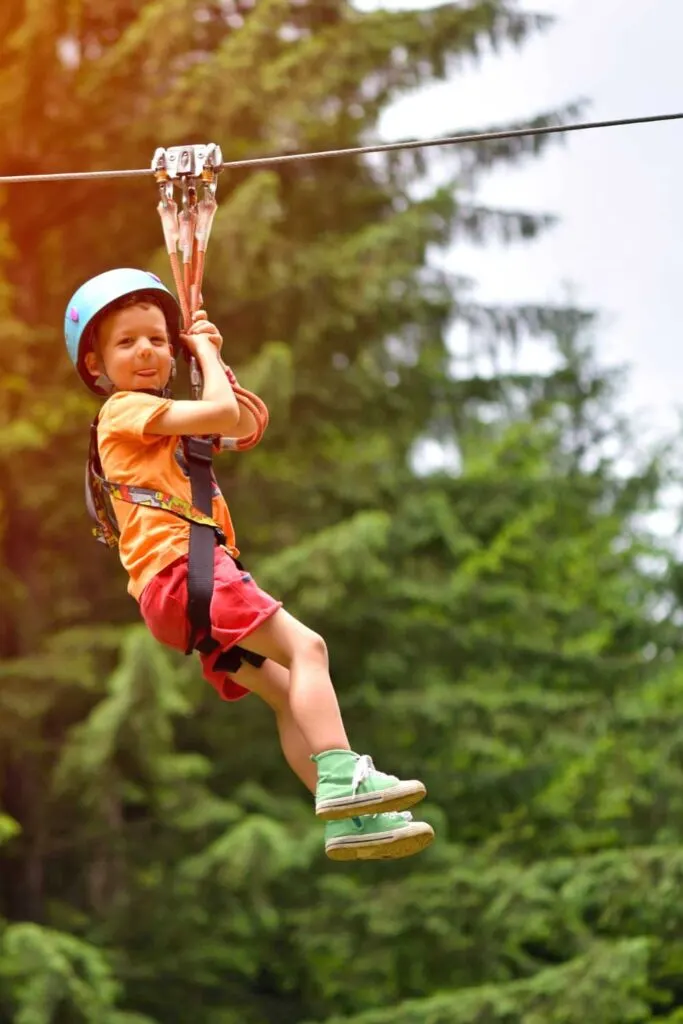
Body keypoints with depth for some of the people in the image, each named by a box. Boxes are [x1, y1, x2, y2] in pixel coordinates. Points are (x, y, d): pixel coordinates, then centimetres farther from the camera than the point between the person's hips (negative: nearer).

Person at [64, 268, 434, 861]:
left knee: (286, 691, 2)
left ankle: (347, 822, -3)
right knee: (305, 646, -22)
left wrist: (212, 357, 25)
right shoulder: (126, 410, -2)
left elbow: (245, 425, 31)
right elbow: (224, 414, -12)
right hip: (180, 568, -10)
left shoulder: (162, 421, 29)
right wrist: (206, 354, 4)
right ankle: (340, 775, -36)